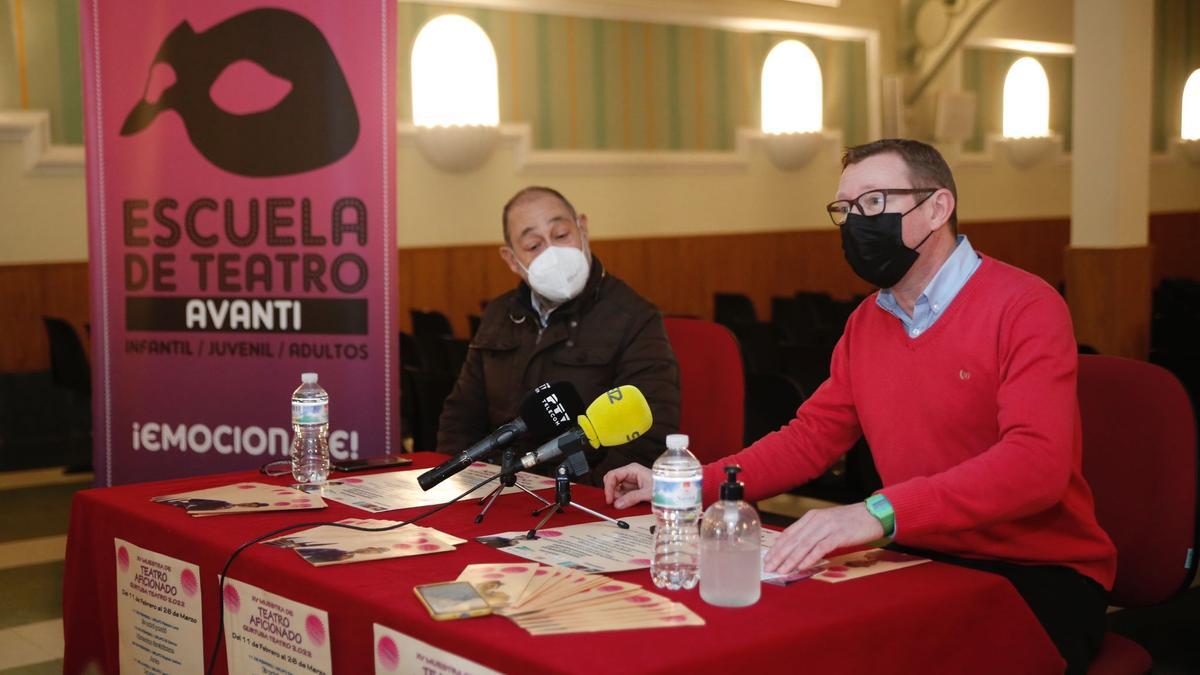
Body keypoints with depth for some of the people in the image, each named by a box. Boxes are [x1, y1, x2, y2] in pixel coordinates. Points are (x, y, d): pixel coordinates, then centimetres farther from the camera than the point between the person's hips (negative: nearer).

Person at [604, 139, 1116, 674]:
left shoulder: (1023, 307, -14)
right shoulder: (865, 324, 10)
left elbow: (1037, 462, -28)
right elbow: (808, 440, 16)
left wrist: (880, 512, -40)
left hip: (1041, 574, -6)